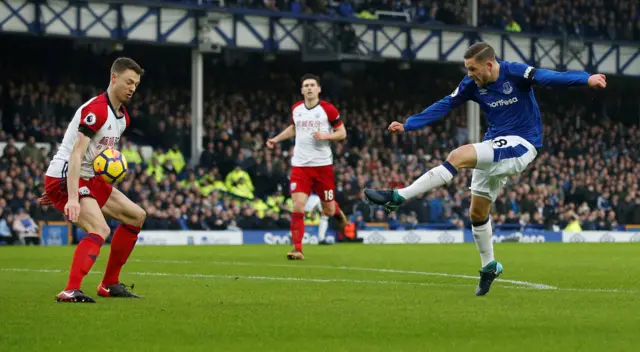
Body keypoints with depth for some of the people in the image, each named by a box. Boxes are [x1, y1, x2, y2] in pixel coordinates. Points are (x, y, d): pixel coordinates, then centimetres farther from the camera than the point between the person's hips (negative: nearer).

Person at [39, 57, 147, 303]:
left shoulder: (122, 117, 11)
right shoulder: (96, 110, -20)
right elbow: (76, 154, -30)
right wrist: (72, 198, -39)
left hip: (88, 179, 10)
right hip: (63, 178, -10)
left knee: (137, 216, 12)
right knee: (100, 229, -28)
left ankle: (110, 284, 16)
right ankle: (71, 291, -39)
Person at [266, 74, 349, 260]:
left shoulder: (328, 109, -5)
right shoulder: (296, 109, 7)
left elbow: (342, 133, -1)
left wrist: (325, 136, -18)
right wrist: (276, 139, 17)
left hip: (323, 165, -2)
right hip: (300, 165, 2)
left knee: (329, 211, 5)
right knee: (298, 207, -13)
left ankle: (336, 211, 44)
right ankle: (297, 249, -8)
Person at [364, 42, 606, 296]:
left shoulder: (515, 73, -15)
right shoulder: (472, 84, 1)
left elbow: (547, 77, -30)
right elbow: (444, 106, 7)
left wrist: (586, 79, -45)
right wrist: (407, 126, 2)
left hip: (521, 144, -8)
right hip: (495, 146, 8)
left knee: (459, 156, -26)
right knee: (477, 213, 12)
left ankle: (398, 197, -25)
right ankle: (489, 266, 32)